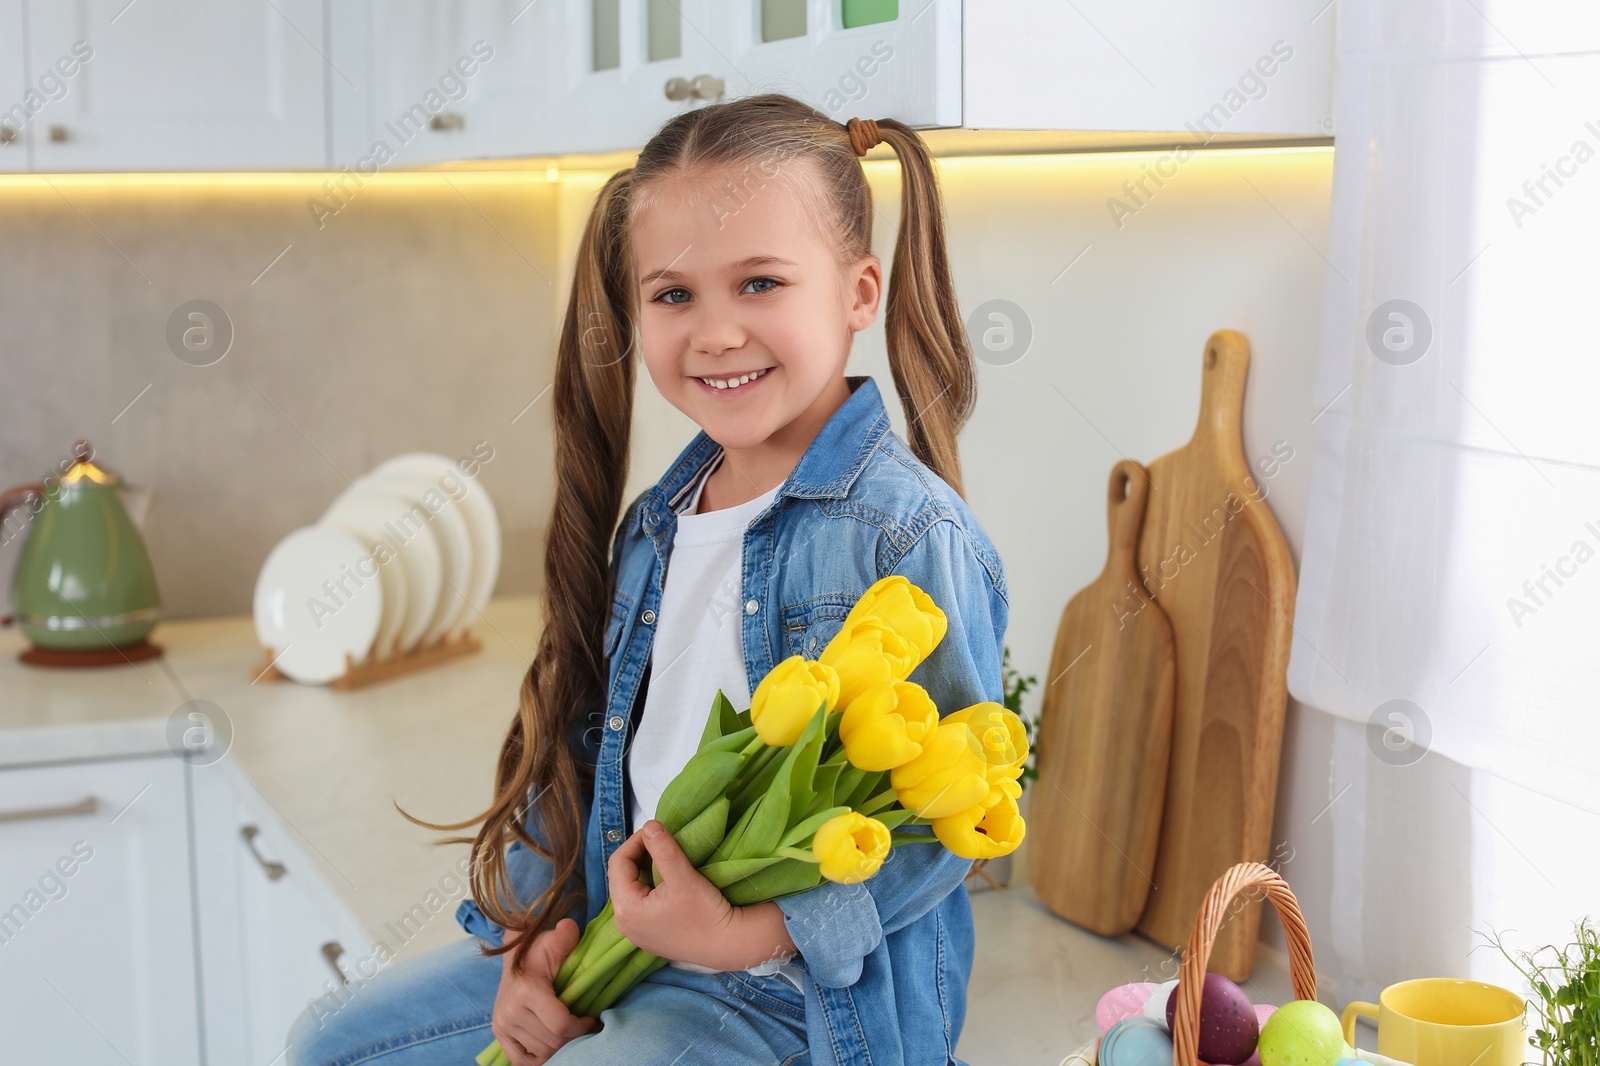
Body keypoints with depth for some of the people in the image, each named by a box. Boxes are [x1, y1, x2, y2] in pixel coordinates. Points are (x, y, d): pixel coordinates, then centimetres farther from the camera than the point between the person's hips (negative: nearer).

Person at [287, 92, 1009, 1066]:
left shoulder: (914, 537, -19)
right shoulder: (654, 528, 7)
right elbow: (585, 739, 13)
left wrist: (748, 934, -25)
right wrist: (537, 931, 2)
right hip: (610, 944, 8)